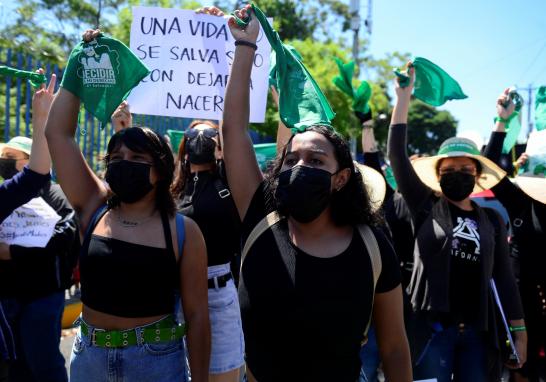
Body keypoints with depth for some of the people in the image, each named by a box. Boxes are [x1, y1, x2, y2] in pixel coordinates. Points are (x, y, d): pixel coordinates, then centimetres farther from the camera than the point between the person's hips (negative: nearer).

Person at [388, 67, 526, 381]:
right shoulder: (427, 206, 2)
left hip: (478, 331, 3)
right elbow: (397, 155, -7)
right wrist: (405, 94, -9)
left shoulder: (491, 219, 10)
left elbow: (504, 276, 10)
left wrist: (519, 331, 6)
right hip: (432, 326, -3)